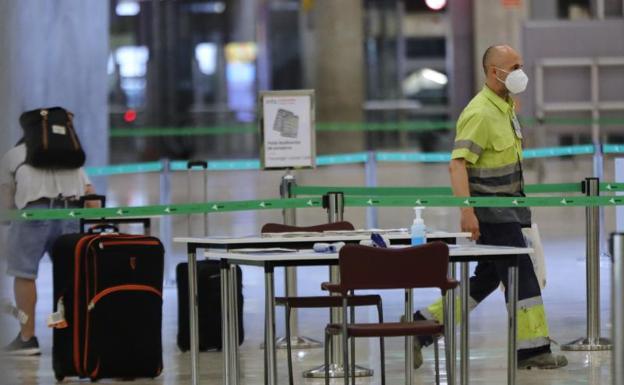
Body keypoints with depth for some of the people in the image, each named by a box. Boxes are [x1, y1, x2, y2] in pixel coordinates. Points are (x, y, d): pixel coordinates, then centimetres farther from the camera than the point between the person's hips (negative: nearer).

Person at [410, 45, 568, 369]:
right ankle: (531, 349, 0)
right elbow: (457, 164, -26)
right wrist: (467, 211, -34)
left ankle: (424, 324, 17)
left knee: (487, 278, 12)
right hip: (490, 210, -10)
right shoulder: (480, 113, -19)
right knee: (521, 276, -6)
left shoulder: (506, 106, 13)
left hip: (506, 209, 10)